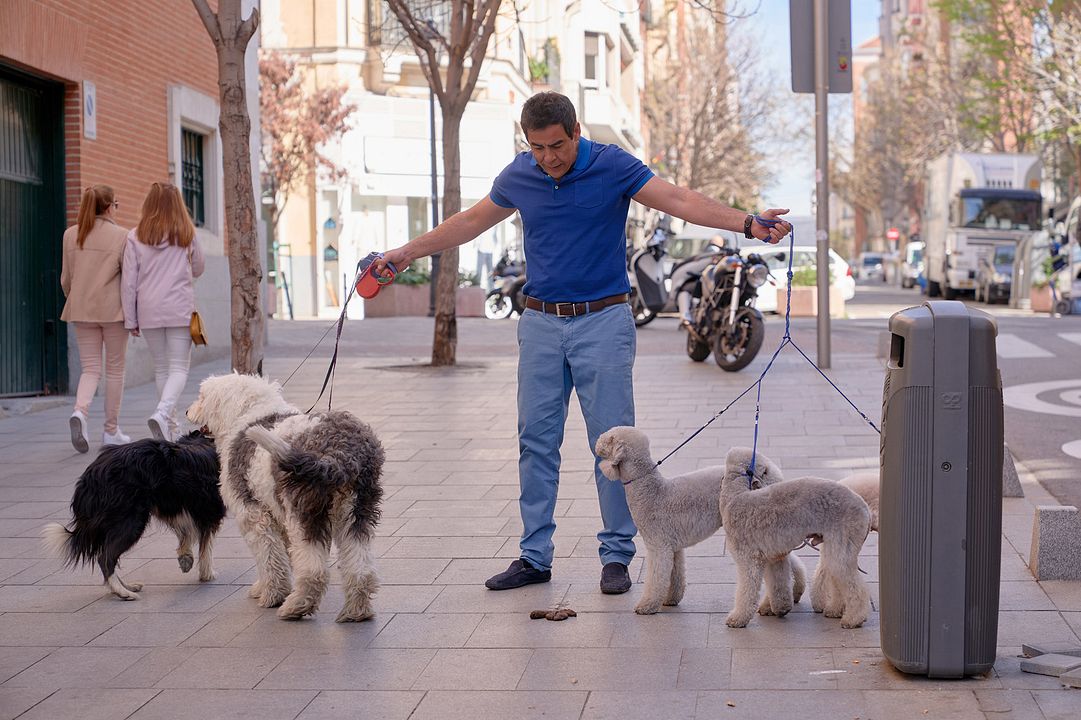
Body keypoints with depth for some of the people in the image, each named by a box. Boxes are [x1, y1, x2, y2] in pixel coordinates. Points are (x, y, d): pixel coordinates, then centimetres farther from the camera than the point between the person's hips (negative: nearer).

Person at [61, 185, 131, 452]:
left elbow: (66, 278, 10)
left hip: (81, 310, 4)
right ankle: (111, 431, 13)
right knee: (115, 368, 9)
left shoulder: (71, 235, 5)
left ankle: (80, 411, -22)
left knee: (90, 368, 7)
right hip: (113, 310, -4)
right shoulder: (120, 236, -8)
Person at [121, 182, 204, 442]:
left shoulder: (135, 238, -1)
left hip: (149, 311, 2)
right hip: (180, 310, -2)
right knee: (179, 368, -1)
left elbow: (129, 283, -1)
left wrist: (131, 320, 5)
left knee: (161, 369, 13)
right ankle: (162, 412, -26)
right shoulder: (186, 235, -1)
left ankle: (170, 428, 16)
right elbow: (198, 269, 13)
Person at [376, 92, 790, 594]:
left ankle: (617, 555, 7)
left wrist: (747, 223, -27)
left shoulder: (613, 167, -8)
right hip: (541, 325, 4)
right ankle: (534, 557, 12)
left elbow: (681, 202, -14)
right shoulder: (518, 176, 3)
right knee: (536, 441, 5)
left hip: (602, 322, -3)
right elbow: (472, 221, 18)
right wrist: (409, 251, 21)